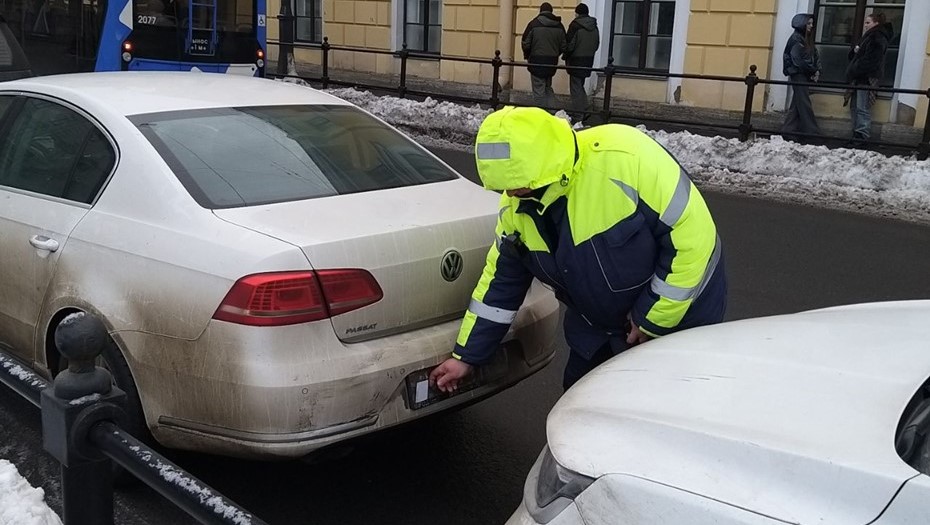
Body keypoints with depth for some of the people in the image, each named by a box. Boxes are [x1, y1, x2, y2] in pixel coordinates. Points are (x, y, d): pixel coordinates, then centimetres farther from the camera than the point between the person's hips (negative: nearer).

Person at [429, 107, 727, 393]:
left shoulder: (624, 157, -35)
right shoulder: (516, 206, -11)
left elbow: (692, 232, -30)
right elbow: (502, 279, 2)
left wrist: (654, 316, -22)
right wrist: (467, 355, 5)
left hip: (680, 320, -6)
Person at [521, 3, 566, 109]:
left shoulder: (534, 24, -8)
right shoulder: (559, 26, 3)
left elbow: (525, 44, -8)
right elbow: (563, 47, 3)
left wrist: (527, 56, 11)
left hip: (537, 61, -4)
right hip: (552, 62, 4)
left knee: (538, 90, 1)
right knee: (548, 88, 19)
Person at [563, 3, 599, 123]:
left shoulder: (575, 25, -14)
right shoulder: (594, 27, 7)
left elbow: (569, 44, -14)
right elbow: (597, 44, 12)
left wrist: (565, 56, 0)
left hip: (576, 60, -7)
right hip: (589, 60, 7)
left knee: (576, 88, -1)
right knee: (580, 86, 20)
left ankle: (579, 116, -3)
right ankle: (583, 111, 21)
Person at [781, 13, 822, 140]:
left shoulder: (807, 39, 16)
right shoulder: (796, 39, -10)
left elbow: (815, 55, 12)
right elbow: (799, 60, -16)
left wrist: (817, 71, -4)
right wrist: (814, 71, -9)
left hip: (805, 75, 9)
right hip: (798, 74, -9)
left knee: (797, 104, 9)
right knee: (805, 105, -7)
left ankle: (789, 129, 13)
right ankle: (812, 131, -7)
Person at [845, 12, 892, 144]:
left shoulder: (878, 38, -8)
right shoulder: (868, 37, 24)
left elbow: (870, 59, -18)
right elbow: (853, 56, 25)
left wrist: (855, 71, -16)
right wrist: (854, 50, 3)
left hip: (867, 78, -10)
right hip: (859, 77, 10)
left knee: (862, 108, -13)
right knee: (854, 107, 7)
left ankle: (863, 134, -14)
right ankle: (856, 133, 9)